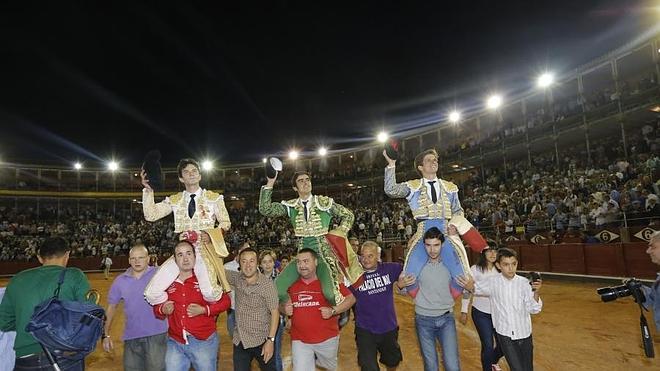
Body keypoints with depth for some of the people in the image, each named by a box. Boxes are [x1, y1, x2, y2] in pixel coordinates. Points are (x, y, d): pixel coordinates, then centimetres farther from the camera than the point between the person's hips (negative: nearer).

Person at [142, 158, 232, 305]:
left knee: (210, 293, -29)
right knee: (152, 293, -12)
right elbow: (151, 215, 6)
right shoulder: (174, 200, 15)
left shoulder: (214, 198, 9)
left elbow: (225, 223, 8)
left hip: (204, 251, -3)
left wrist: (210, 235, -10)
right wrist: (148, 190, -4)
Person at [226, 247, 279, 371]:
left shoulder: (267, 283, -17)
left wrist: (270, 340, -19)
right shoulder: (237, 278, -2)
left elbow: (275, 312, -15)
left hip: (262, 341, -4)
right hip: (239, 340, 4)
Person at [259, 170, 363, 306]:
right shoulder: (291, 206, 5)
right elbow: (265, 210, -6)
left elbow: (348, 215, 11)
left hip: (324, 254, -2)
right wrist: (270, 184, -12)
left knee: (330, 293, -25)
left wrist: (339, 234, -1)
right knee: (277, 288, -14)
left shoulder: (325, 202, 1)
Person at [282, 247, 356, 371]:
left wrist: (333, 310, -19)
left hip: (327, 338, 0)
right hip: (299, 341, 1)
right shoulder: (291, 284, -3)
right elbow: (281, 305, 11)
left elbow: (351, 298, -7)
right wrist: (284, 309, -11)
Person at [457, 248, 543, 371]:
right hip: (505, 335, -2)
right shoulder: (493, 283, -7)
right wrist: (470, 287, -19)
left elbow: (533, 309, -7)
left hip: (524, 334, 2)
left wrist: (536, 292, -26)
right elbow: (475, 288, 5)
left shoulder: (524, 283, -7)